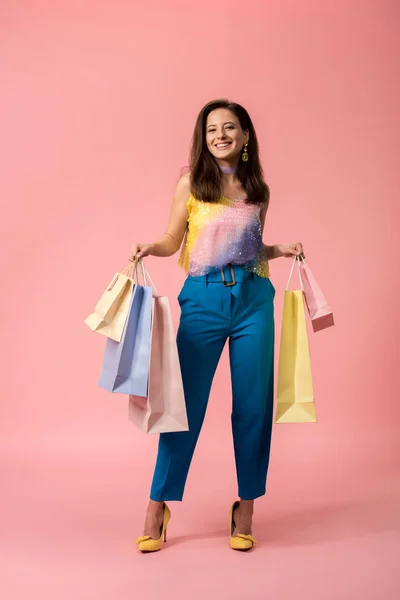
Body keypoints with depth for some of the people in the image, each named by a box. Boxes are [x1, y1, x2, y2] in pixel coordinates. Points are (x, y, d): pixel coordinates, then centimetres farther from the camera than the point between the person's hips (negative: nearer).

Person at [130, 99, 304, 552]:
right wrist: (147, 249, -15)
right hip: (203, 298, -2)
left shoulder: (258, 190, 11)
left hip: (253, 298, 3)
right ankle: (158, 506, 14)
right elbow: (171, 241, 5)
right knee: (185, 403, 0)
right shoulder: (191, 182, 3)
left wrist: (282, 251, 4)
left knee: (253, 405, 5)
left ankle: (246, 507, 20)